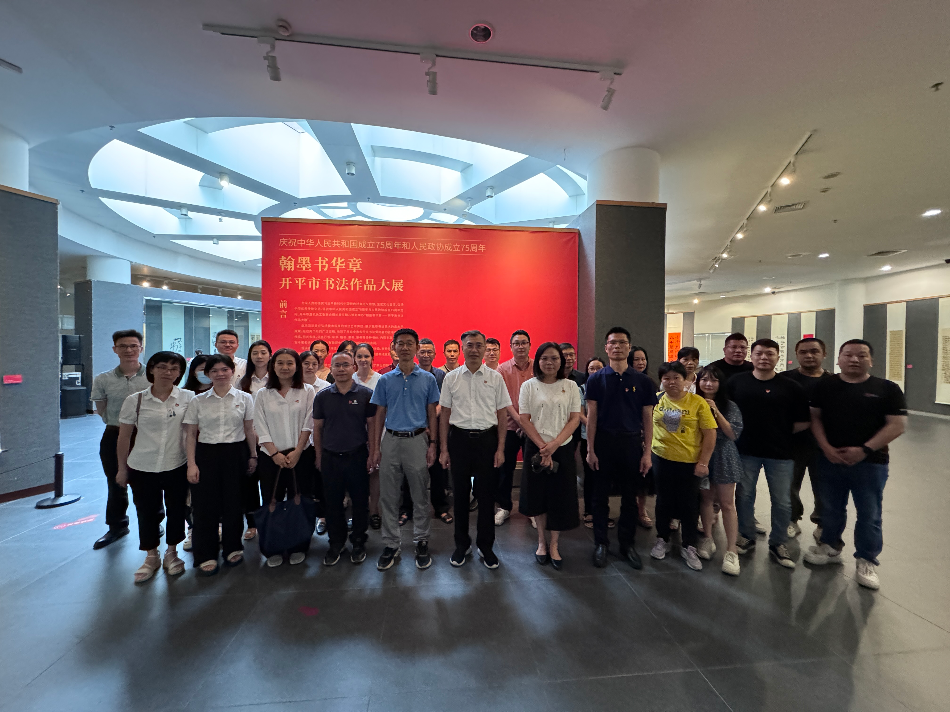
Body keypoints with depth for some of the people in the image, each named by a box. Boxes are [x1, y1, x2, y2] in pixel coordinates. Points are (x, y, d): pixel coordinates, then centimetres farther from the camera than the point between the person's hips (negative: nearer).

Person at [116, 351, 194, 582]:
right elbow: (124, 436, 6)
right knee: (146, 512, 12)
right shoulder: (135, 400, -2)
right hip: (142, 467, 1)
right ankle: (151, 557, 33)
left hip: (177, 467, 0)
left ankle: (171, 553, 32)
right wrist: (122, 468, 9)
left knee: (176, 510, 10)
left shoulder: (188, 398, -4)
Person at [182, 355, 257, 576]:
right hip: (206, 454, 1)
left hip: (235, 454, 0)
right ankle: (206, 555, 20)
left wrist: (253, 456, 4)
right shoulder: (198, 401, 3)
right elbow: (190, 435, 4)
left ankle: (233, 548, 27)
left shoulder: (244, 398, 2)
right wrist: (191, 464, -3)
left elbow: (249, 430, 5)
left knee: (233, 503, 6)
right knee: (205, 504, 3)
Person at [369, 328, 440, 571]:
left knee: (420, 496, 8)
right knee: (388, 496, 9)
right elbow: (379, 415, 7)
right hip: (391, 441, 1)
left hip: (417, 440, -1)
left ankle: (421, 542, 25)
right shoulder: (385, 380, 4)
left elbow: (432, 414, 4)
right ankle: (391, 544, 24)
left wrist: (432, 444, -2)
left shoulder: (428, 379, 2)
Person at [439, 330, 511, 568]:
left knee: (486, 494, 8)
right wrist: (444, 449, 2)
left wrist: (500, 448, -1)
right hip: (459, 439, 1)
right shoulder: (451, 377, 3)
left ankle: (485, 545, 28)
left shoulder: (495, 377, 1)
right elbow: (444, 414, 5)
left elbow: (502, 415, 3)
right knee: (460, 493, 12)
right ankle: (462, 544, 32)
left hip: (487, 439, 0)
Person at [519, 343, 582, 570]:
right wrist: (542, 446, -13)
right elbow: (524, 419, -4)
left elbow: (575, 419, -3)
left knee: (560, 496, 5)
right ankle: (541, 541, 30)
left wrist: (554, 444, -14)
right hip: (536, 448, 0)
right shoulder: (529, 386, 0)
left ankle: (554, 545, 23)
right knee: (539, 495, 9)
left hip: (562, 448, 1)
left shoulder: (570, 386, 2)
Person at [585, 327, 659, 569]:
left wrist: (647, 452, -1)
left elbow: (647, 419, 4)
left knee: (630, 497, 12)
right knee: (601, 496, 8)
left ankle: (627, 543, 29)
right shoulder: (596, 379, -1)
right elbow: (591, 416, -2)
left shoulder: (642, 381, 2)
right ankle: (601, 543, 23)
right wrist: (590, 449, -6)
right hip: (603, 441, -1)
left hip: (632, 442, 1)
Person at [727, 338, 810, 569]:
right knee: (744, 496, 12)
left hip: (780, 453, 0)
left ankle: (778, 543, 29)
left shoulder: (790, 387, -2)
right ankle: (746, 537, 30)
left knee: (782, 502, 9)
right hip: (746, 450, 1)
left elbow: (803, 422, 1)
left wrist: (781, 433, -4)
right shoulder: (736, 381, 0)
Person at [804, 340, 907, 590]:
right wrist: (826, 448, -10)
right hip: (830, 459, 2)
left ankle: (866, 561, 24)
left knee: (869, 514, 7)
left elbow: (897, 425, -6)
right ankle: (831, 548, 33)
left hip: (870, 462, -1)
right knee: (831, 508, 15)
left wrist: (865, 450, -16)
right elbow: (815, 417, 2)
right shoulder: (825, 386, 2)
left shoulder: (887, 389, -2)